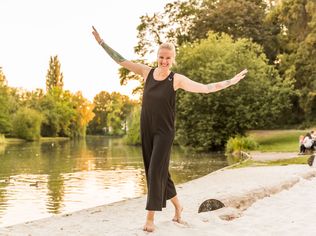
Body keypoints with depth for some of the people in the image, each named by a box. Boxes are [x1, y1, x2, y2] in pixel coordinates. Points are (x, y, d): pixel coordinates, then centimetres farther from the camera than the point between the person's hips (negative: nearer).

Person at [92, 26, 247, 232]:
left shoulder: (177, 79, -8)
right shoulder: (147, 72, 1)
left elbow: (206, 88, -9)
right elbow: (121, 61, 5)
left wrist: (231, 81, -12)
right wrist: (101, 42, 4)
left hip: (164, 132, -4)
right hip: (146, 130, 4)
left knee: (156, 172, -9)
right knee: (159, 172, 12)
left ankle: (150, 218, -1)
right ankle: (178, 206, 32)